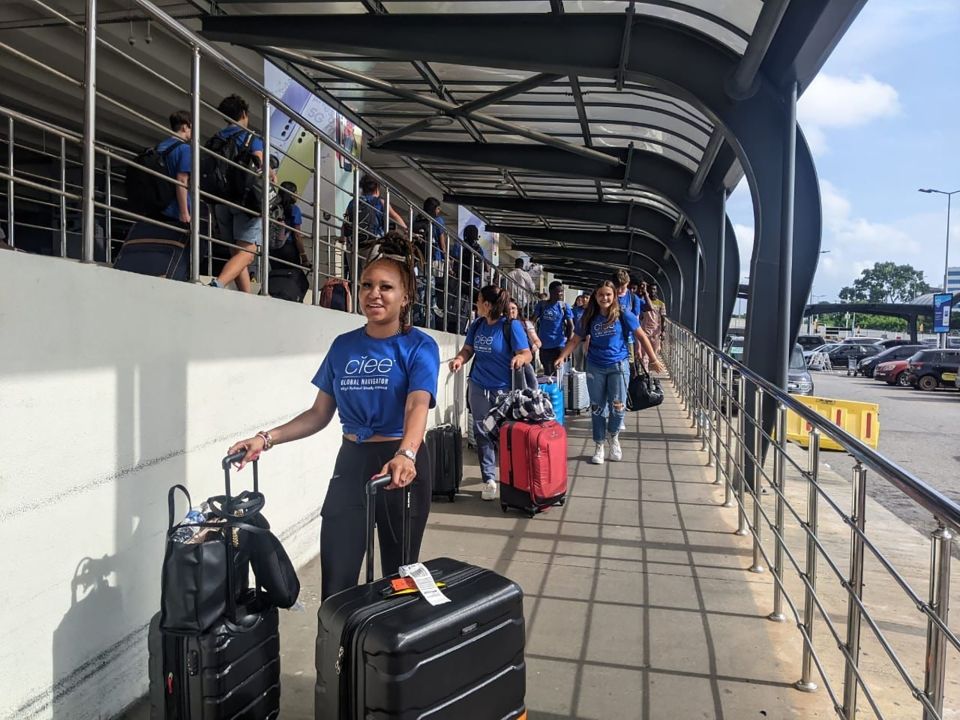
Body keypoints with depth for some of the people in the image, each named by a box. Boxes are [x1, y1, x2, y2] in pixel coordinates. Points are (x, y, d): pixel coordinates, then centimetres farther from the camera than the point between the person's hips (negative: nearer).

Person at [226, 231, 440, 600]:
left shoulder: (419, 346, -8)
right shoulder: (344, 345, 6)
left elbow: (418, 407, -25)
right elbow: (319, 414, 10)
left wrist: (405, 455, -45)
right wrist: (266, 439, -3)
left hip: (400, 465, -3)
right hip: (350, 463, 4)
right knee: (335, 584, 1)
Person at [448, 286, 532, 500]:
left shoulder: (511, 326, -13)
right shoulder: (477, 325, 3)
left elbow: (527, 353, -15)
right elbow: (468, 349, 11)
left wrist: (520, 357, -39)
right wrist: (460, 359, -12)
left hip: (504, 389, -5)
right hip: (479, 388, 5)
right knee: (482, 433, 7)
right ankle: (489, 479, 17)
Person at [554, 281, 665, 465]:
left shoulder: (623, 315, -5)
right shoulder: (589, 317, 2)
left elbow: (641, 336, -1)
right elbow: (575, 340, 6)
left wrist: (654, 359, -1)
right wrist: (561, 357, -6)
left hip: (618, 365, -2)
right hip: (595, 367, 2)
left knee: (618, 406, -6)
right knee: (597, 408, 7)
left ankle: (613, 436, 24)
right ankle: (599, 446, 21)